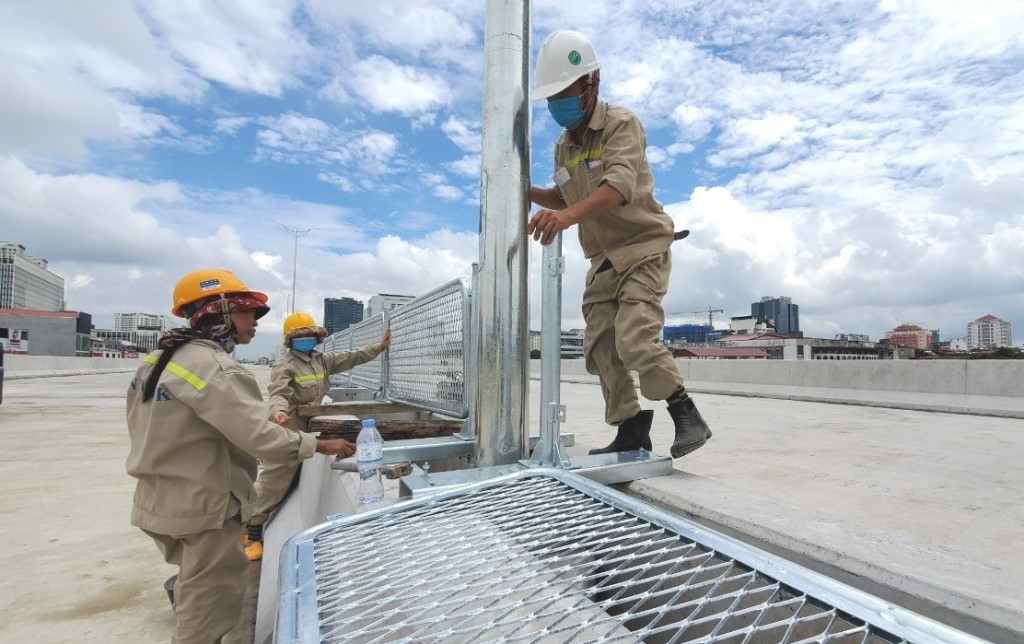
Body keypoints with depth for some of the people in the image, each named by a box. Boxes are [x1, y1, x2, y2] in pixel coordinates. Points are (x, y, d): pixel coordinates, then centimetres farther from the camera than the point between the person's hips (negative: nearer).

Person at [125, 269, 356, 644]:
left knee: (199, 587, 26)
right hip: (201, 506, -9)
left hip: (162, 500, 9)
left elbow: (145, 428, 13)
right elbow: (259, 437, -29)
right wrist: (320, 445, -18)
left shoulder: (159, 359, 6)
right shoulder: (216, 368, -24)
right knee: (211, 599, 8)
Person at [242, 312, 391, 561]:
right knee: (273, 482, -3)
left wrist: (379, 347, 9)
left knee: (290, 482, 19)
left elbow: (351, 358, 12)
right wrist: (279, 411, -45)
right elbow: (279, 394, -24)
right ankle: (252, 532, 12)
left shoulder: (322, 360, 11)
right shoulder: (285, 364, -12)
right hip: (288, 430, -8)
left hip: (308, 428, 8)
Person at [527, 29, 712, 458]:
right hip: (602, 260, 8)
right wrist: (527, 192, 6)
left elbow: (619, 186, -30)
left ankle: (687, 416, -4)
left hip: (643, 248, -7)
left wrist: (569, 215, -48)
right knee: (599, 347, 0)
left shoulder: (621, 124, -11)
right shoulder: (563, 146, 11)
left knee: (634, 338, -22)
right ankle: (631, 432, 9)